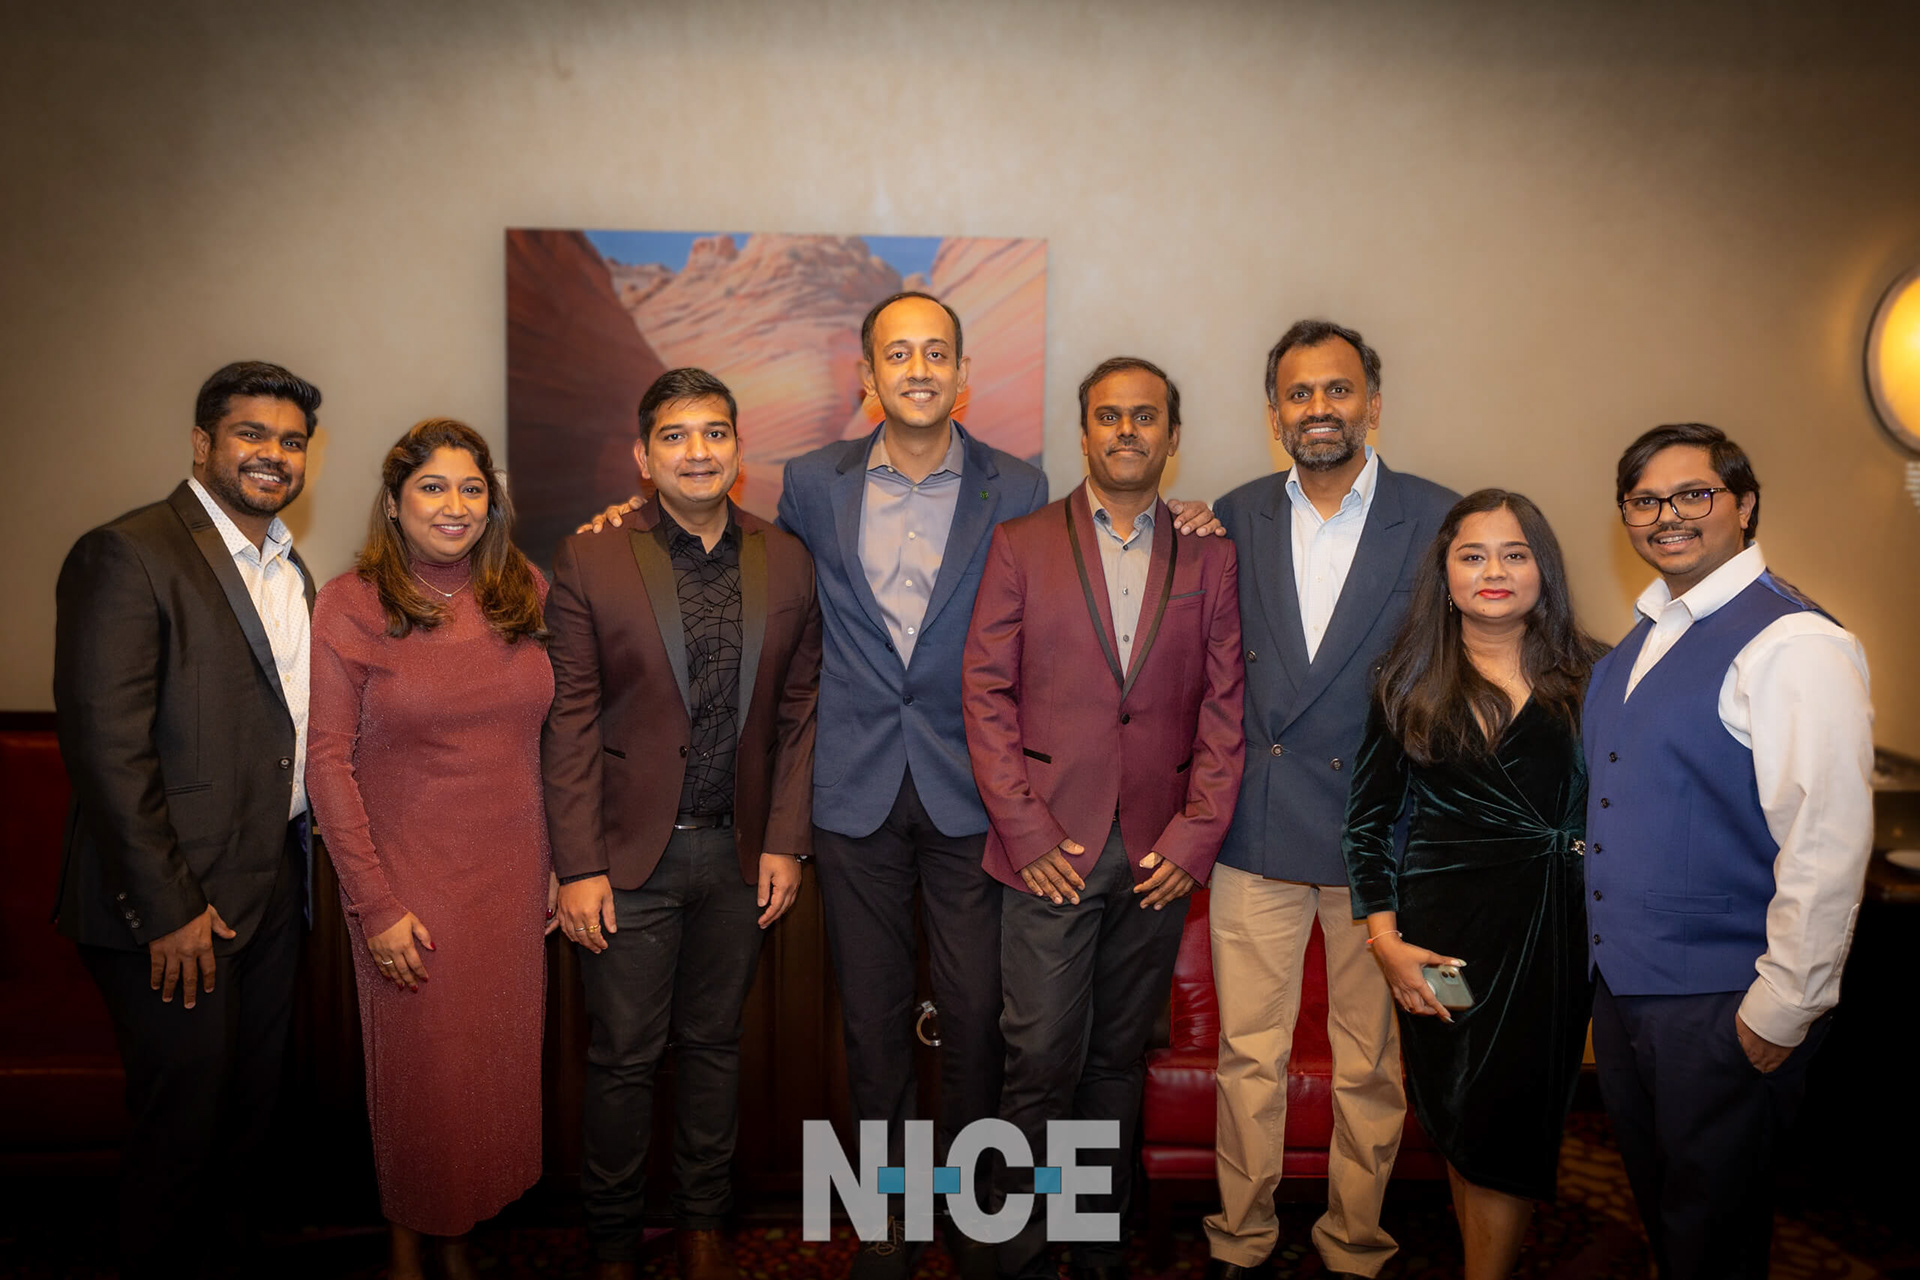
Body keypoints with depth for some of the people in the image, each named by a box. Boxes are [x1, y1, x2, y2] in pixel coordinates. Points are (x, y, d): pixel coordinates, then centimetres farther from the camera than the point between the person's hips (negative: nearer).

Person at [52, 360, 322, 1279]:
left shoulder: (292, 572, 12)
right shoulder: (128, 556, -13)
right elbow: (105, 746, -18)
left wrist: (296, 868, 11)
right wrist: (167, 909, -18)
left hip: (273, 891, 8)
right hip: (179, 906, -7)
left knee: (251, 1106, 18)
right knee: (184, 1123, 5)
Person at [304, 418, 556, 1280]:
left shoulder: (527, 593, 2)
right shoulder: (351, 604, -8)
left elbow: (555, 733, 7)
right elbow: (329, 762, -9)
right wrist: (374, 903, -12)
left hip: (513, 876, 3)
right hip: (410, 883, -3)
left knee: (498, 1063, 14)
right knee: (418, 1070, 11)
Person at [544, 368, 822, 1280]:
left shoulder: (786, 562, 2)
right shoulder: (590, 561, -5)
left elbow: (798, 713, 5)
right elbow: (569, 722, -6)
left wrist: (785, 841, 0)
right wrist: (579, 866, -9)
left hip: (740, 851, 3)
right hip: (631, 851, -2)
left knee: (714, 1045, 16)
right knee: (624, 1057, 8)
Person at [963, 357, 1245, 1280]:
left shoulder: (1211, 558, 9)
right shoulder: (1021, 544, 4)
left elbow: (1224, 709, 6)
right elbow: (986, 693, -1)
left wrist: (1196, 837, -4)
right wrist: (1026, 832, -8)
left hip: (1160, 856, 2)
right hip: (1050, 851, -2)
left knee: (1119, 1061, 12)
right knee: (1042, 1063, 0)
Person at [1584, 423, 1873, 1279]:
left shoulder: (1792, 645, -19)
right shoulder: (1645, 638, 9)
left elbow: (1828, 848, -23)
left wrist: (1781, 1010, -20)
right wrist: (1604, 952, 15)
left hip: (1720, 1008, -8)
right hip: (1621, 982, 8)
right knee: (1654, 1204, 24)